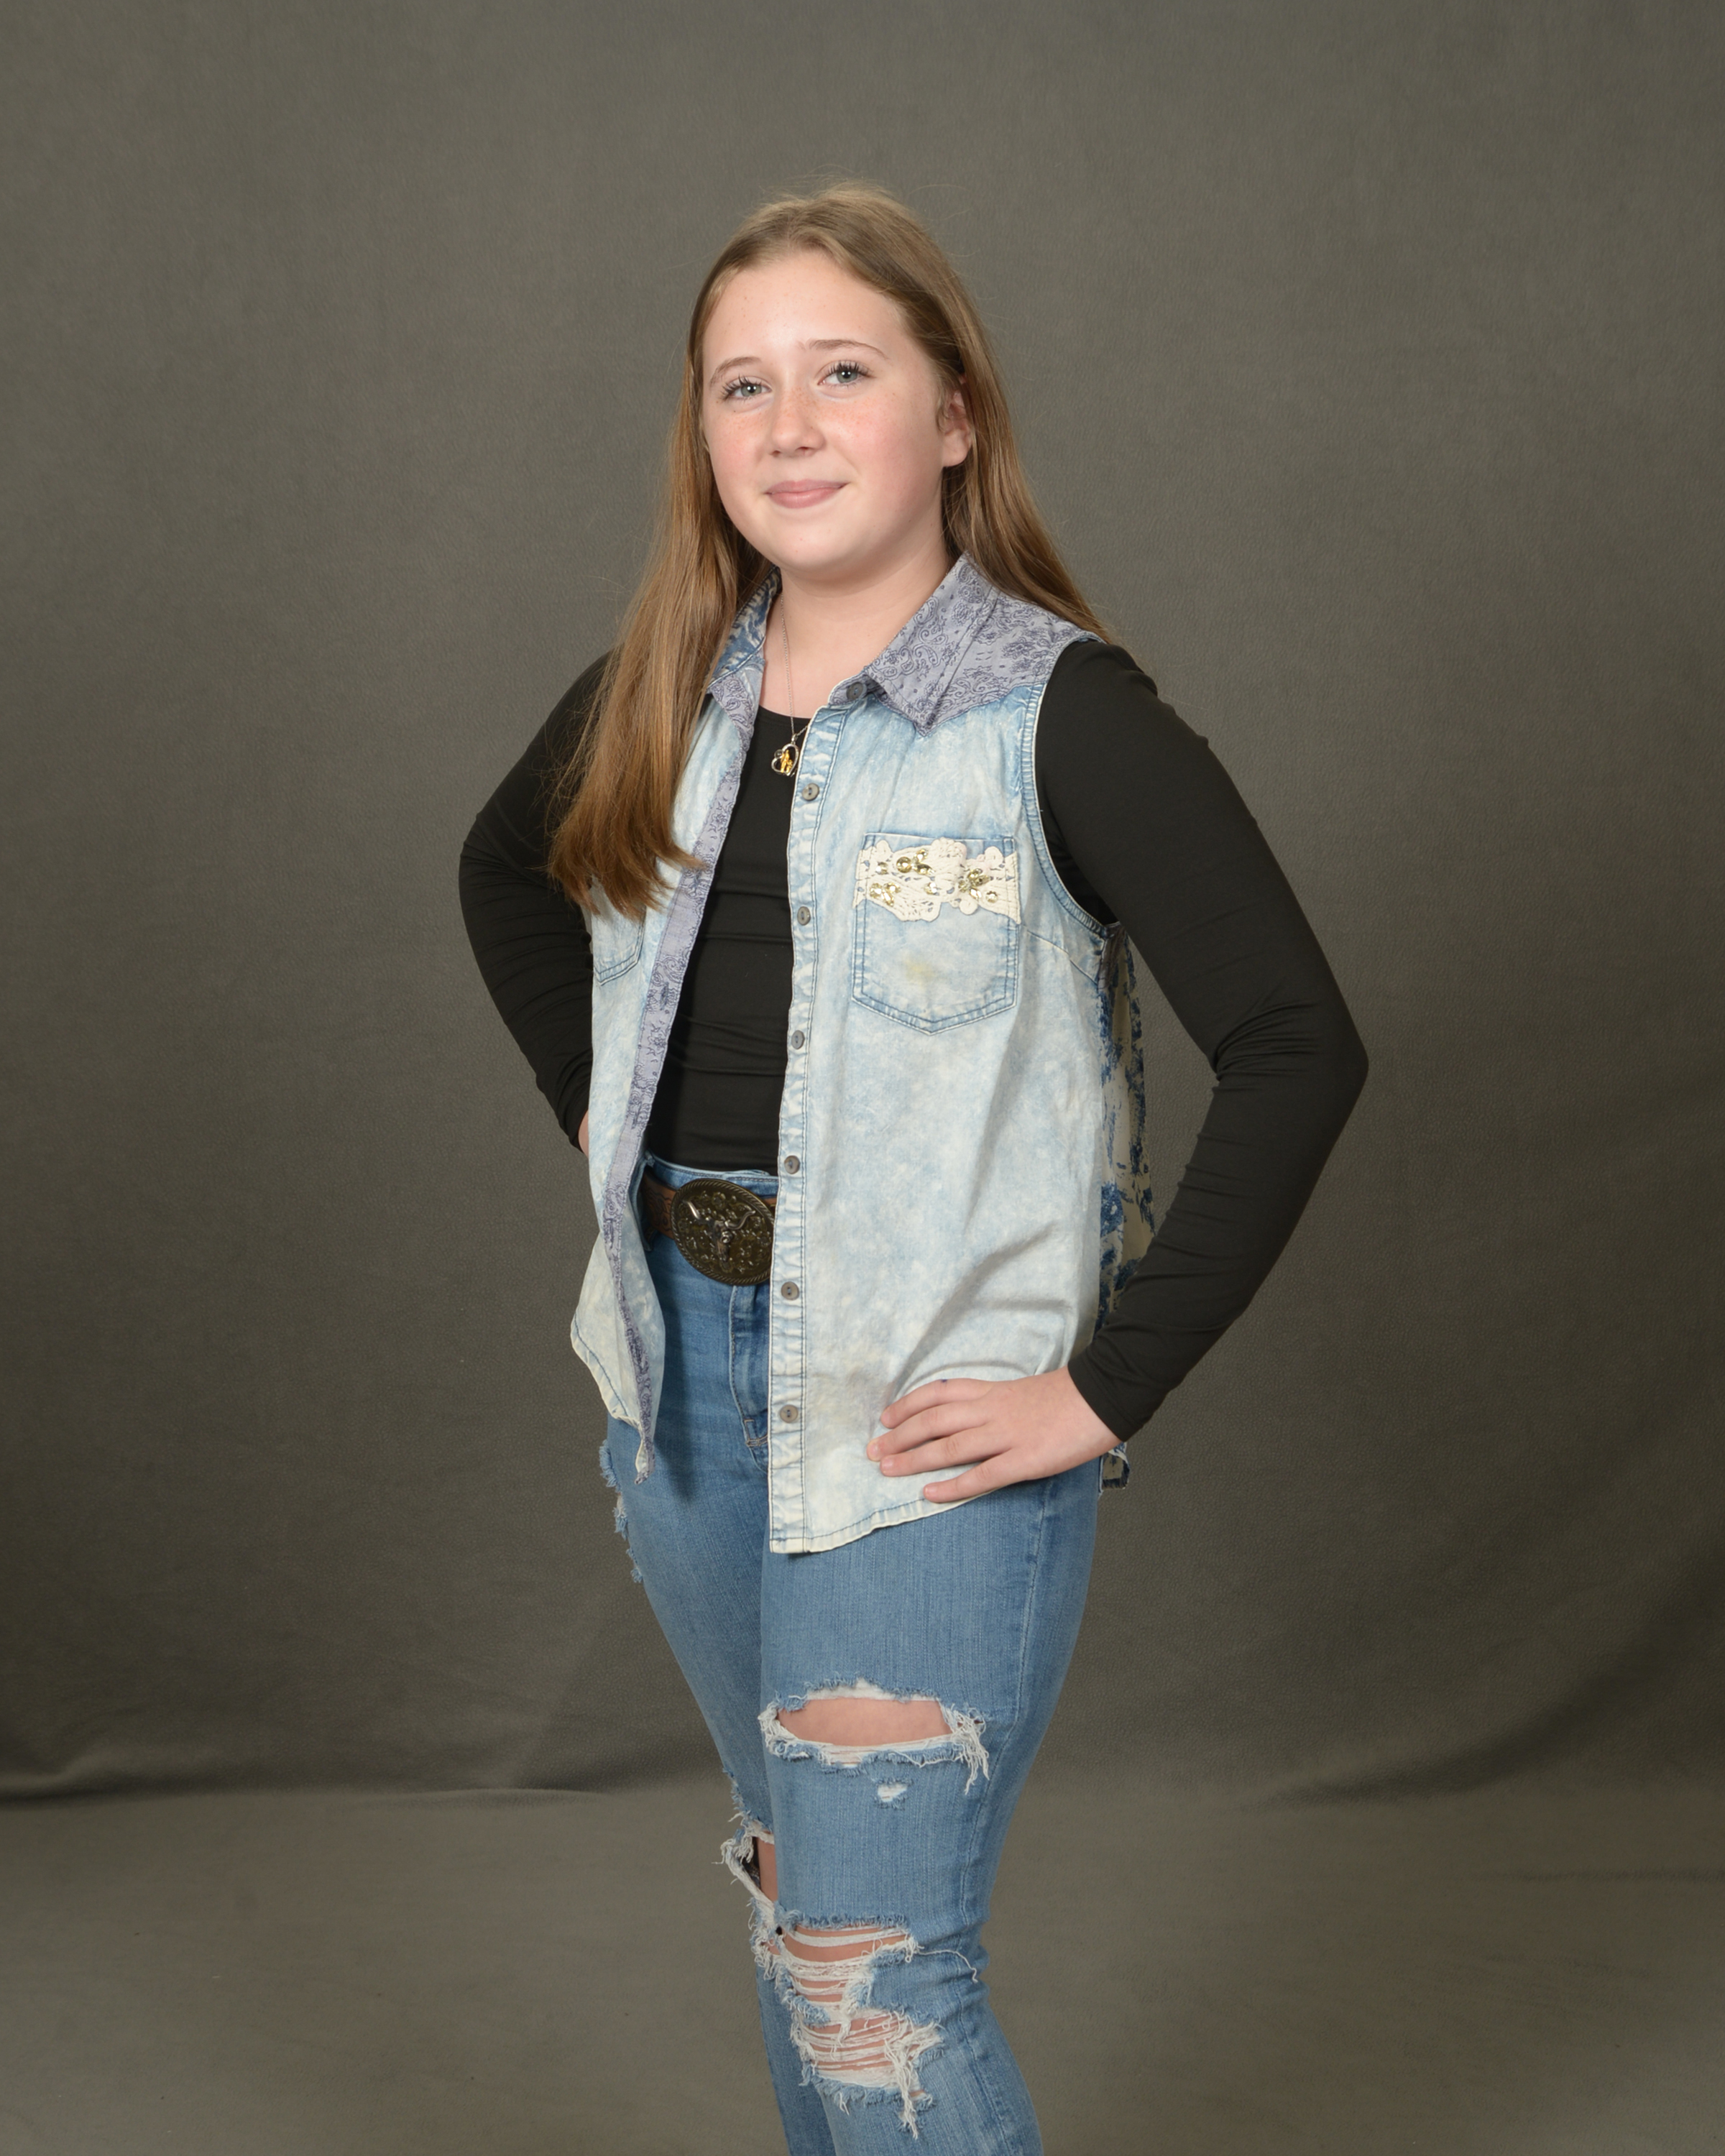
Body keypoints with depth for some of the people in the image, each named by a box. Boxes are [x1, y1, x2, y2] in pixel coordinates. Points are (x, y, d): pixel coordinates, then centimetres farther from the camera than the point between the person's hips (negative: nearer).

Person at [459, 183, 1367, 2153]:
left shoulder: (1057, 714, -14)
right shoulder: (659, 702, 4)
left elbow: (1298, 1049, -20)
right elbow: (502, 878, 25)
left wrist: (1110, 1388, -20)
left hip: (934, 1418, -6)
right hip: (685, 1366, 6)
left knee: (874, 1981, -4)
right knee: (792, 1892, 22)